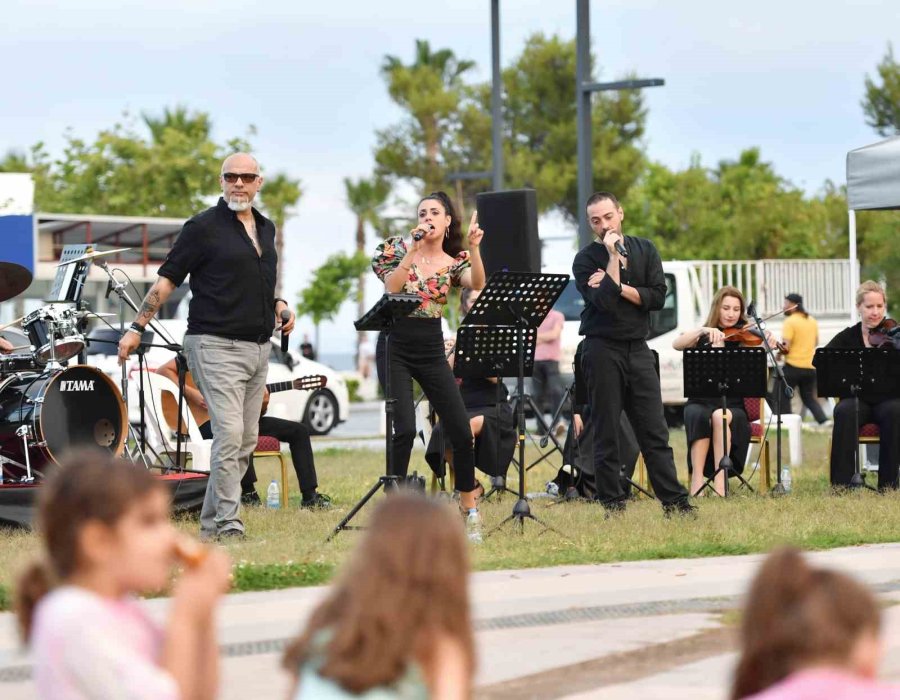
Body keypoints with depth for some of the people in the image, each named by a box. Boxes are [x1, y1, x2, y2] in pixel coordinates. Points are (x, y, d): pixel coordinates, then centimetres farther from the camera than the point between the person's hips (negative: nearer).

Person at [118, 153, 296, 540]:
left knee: (246, 441, 8)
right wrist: (137, 328, -8)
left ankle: (211, 523, 15)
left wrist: (279, 305, 10)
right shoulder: (204, 227, -5)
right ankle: (228, 524, -14)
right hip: (216, 345, -8)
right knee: (229, 433, -17)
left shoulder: (266, 228, 15)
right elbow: (167, 279, -5)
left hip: (258, 348, 8)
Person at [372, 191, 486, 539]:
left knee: (461, 430, -2)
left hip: (431, 350, 3)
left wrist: (473, 248, -29)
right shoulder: (398, 248, 1)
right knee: (405, 429, -17)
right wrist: (413, 249, -21)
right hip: (395, 348, -3)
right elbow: (392, 287, -15)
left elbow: (478, 284, -16)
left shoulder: (454, 262, 5)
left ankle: (470, 510, 13)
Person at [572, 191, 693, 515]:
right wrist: (613, 256, -16)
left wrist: (618, 288, -10)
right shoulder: (586, 259, -1)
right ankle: (612, 503, 4)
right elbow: (606, 302, -16)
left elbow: (657, 297, -1)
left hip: (638, 348, 3)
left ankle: (674, 501, -2)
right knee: (606, 432, 0)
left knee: (655, 431, 0)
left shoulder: (644, 250, 10)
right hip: (603, 349, -3)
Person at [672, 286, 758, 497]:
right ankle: (697, 478, -38)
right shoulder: (702, 336, 11)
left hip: (733, 406, -1)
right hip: (700, 402, 1)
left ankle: (720, 480, -39)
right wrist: (703, 331, -24)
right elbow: (676, 344, -10)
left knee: (720, 416, -35)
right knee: (700, 416, -35)